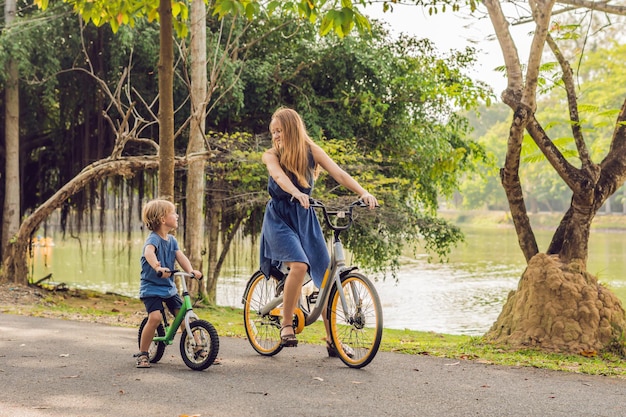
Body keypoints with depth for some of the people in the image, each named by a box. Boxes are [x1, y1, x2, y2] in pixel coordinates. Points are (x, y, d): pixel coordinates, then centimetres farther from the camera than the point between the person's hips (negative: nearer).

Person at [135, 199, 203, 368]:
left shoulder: (172, 240, 7)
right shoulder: (153, 239, -17)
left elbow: (180, 257, -6)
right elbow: (149, 252, -38)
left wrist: (191, 270, -27)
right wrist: (158, 267, -58)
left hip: (169, 287, 7)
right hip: (151, 287, -7)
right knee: (155, 317, -23)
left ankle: (198, 349, 10)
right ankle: (142, 354, -6)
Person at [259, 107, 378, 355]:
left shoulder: (310, 150, -4)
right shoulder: (271, 156, -8)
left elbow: (338, 173, -17)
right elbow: (279, 177, -30)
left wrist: (363, 192, -33)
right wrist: (297, 193, -52)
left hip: (305, 218, 3)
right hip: (279, 218, -3)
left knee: (325, 276, -1)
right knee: (299, 265, -27)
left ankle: (332, 340, 10)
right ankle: (287, 324, -9)